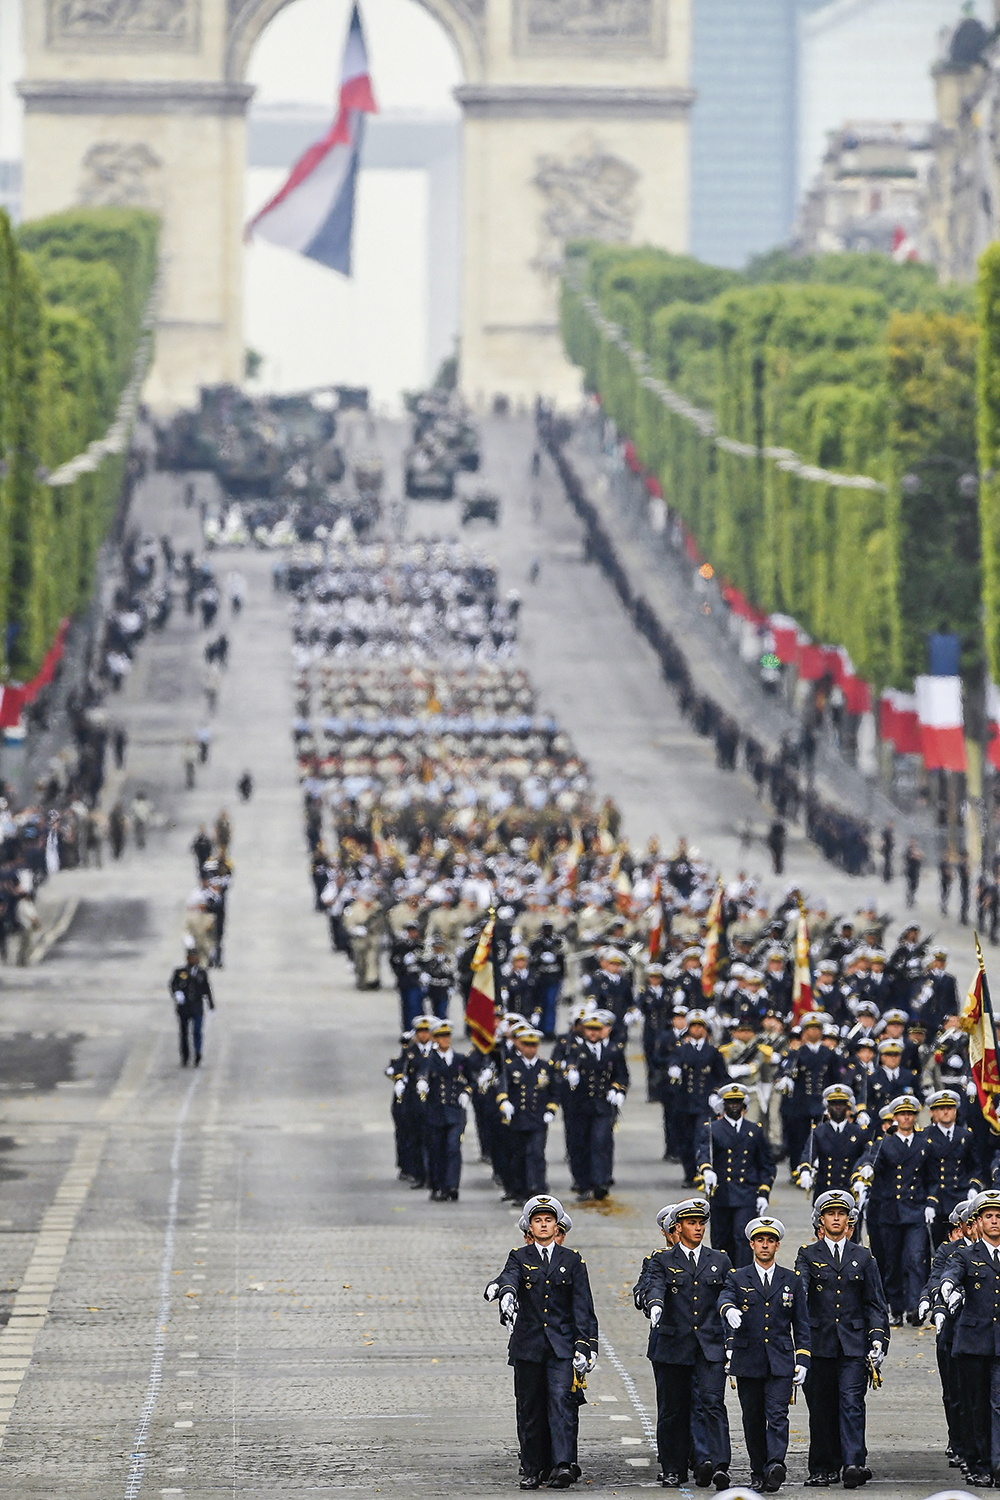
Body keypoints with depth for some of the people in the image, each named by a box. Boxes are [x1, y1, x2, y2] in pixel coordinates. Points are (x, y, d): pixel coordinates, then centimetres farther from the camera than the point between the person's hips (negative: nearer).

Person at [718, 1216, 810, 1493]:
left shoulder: (791, 1280, 10)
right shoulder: (737, 1278, 7)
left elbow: (801, 1324, 11)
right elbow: (724, 1299, -14)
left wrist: (803, 1361, 3)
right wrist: (729, 1309, -39)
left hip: (781, 1363, -1)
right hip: (747, 1362, 1)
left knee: (777, 1416, -14)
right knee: (753, 1419, 6)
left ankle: (775, 1467, -27)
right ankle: (757, 1472, 16)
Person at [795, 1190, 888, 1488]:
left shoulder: (863, 1257, 12)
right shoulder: (808, 1255, 9)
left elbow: (875, 1303, 11)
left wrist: (878, 1340, 1)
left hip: (854, 1344, 0)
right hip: (820, 1343, 0)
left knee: (851, 1402, -12)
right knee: (821, 1407, 3)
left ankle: (854, 1464, -22)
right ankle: (824, 1468, 12)